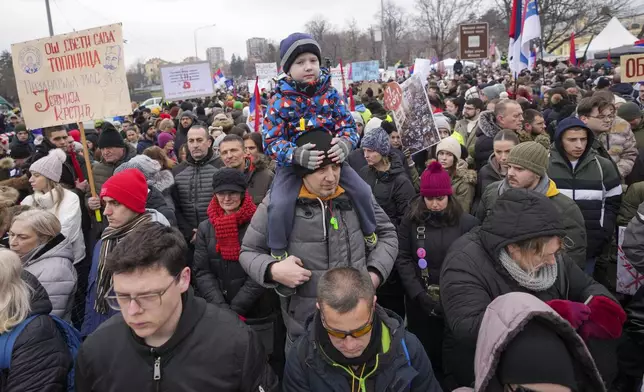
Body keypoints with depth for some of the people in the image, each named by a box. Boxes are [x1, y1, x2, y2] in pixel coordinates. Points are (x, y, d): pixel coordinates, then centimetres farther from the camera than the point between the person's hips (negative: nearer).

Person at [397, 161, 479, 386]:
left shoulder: (467, 223, -4)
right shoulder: (410, 221, -1)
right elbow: (403, 260, -4)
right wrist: (419, 294, -13)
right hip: (419, 301, 1)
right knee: (423, 354, 13)